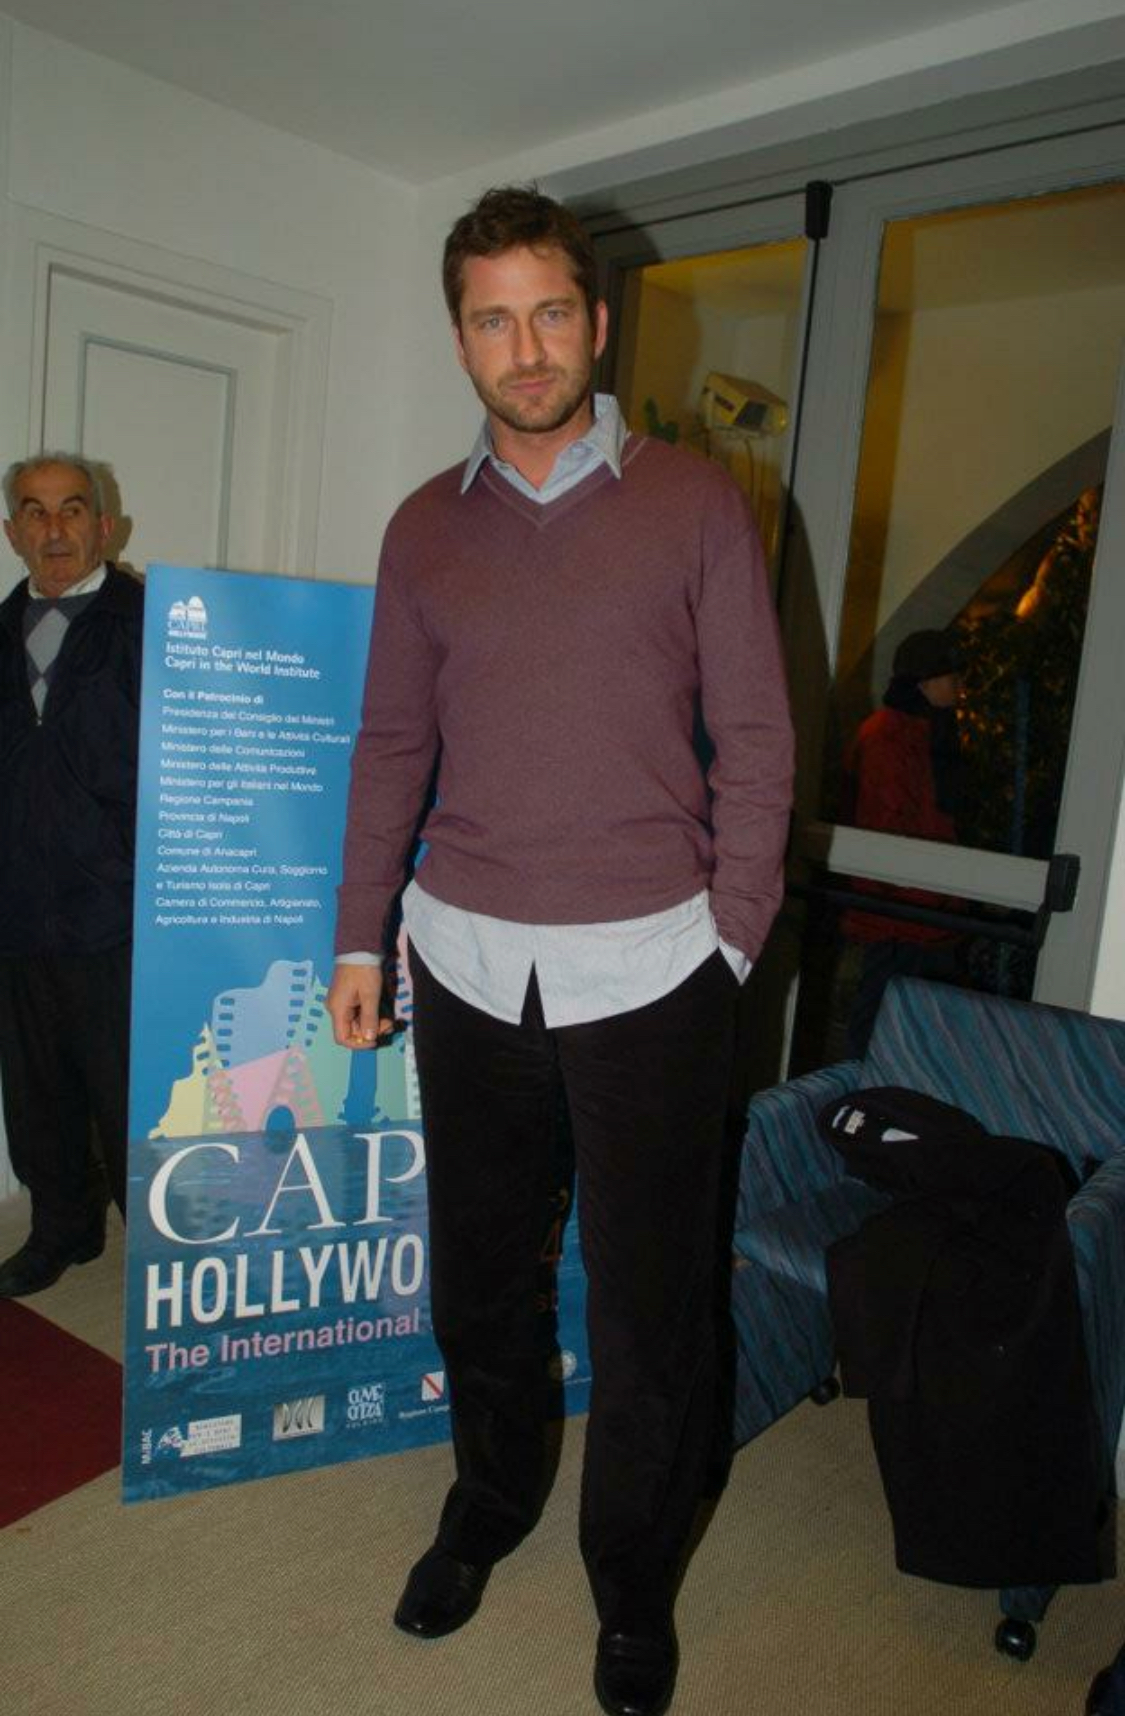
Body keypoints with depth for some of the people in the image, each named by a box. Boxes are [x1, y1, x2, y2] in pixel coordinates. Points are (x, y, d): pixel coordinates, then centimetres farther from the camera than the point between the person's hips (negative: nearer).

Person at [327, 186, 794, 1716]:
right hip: (467, 961, 3)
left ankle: (635, 1585, 35)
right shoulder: (424, 528, 8)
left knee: (650, 1298, 9)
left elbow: (756, 741, -1)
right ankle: (489, 1504, 45)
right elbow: (392, 746, 11)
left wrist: (729, 942, -5)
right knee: (476, 1265, 18)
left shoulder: (696, 505, 0)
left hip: (645, 965, -3)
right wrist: (359, 938, 8)